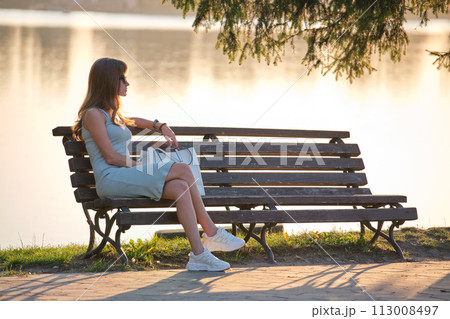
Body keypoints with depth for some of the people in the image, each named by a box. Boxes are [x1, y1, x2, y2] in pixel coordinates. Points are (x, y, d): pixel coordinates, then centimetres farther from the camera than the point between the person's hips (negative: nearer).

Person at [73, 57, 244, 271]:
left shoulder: (112, 113, 24)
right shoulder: (93, 114, -5)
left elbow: (133, 121, 49)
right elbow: (111, 157, -12)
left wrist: (161, 126, 37)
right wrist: (144, 167, -8)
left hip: (127, 178, 9)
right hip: (111, 179, -9)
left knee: (181, 187, -18)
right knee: (183, 170, -18)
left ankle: (198, 255, -23)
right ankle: (211, 233, -12)